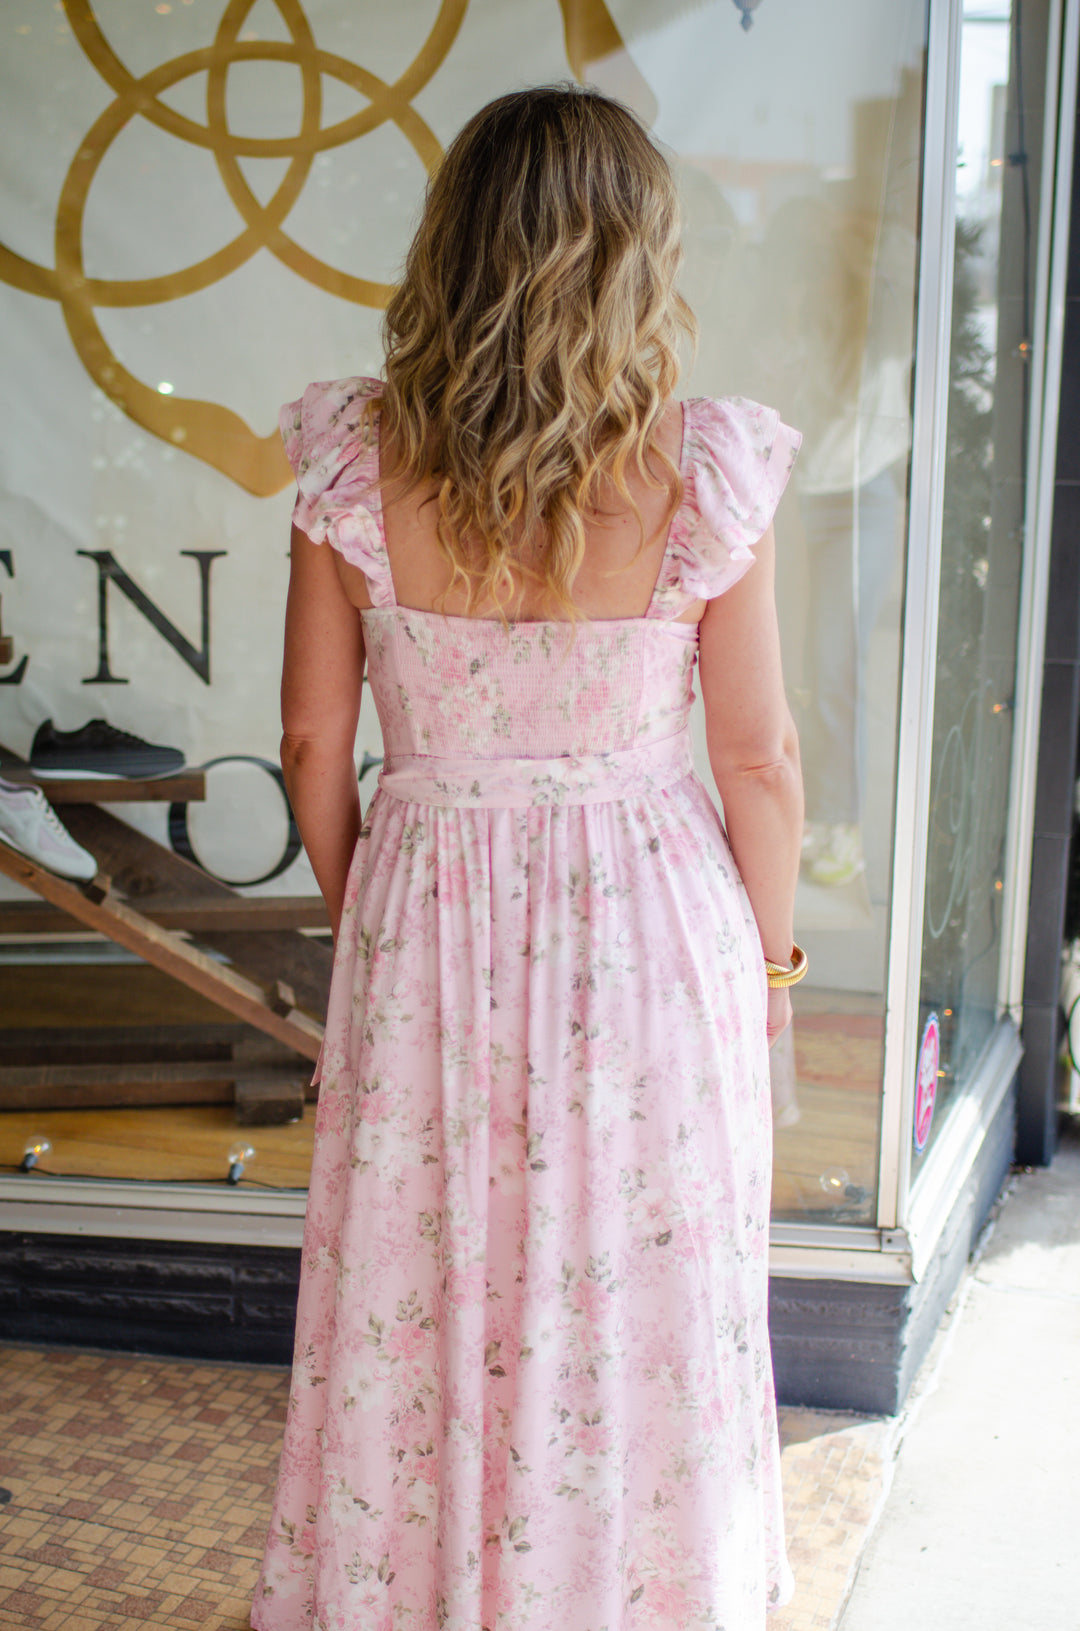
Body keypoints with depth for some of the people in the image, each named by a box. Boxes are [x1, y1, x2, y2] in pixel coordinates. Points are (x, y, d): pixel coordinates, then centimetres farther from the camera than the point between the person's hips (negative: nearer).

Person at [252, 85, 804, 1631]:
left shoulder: (355, 462, -10)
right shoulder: (702, 474, -14)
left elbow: (315, 739, -3)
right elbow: (762, 764, -8)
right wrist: (767, 954, 8)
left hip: (425, 920, 2)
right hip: (650, 920, -1)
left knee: (417, 1293, 19)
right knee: (639, 1294, 17)